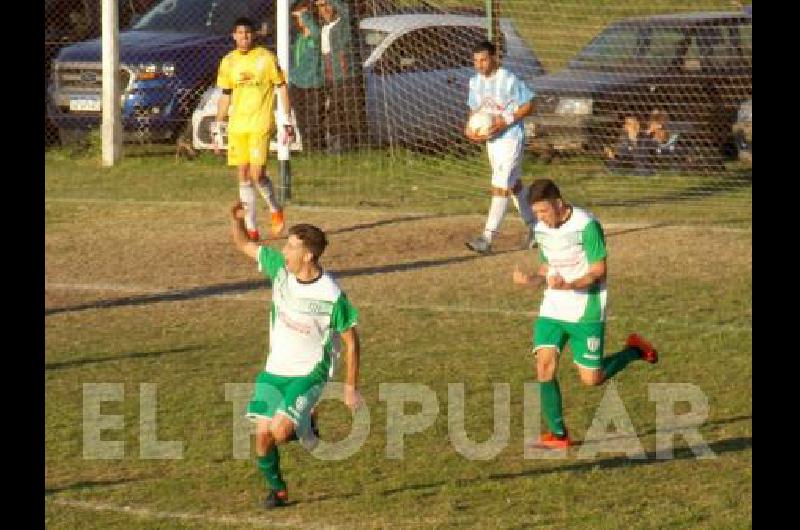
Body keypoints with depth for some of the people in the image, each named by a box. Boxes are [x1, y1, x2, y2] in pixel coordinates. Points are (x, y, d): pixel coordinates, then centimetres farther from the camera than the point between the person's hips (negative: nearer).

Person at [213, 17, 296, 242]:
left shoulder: (266, 58, -3)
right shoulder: (228, 62, 10)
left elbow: (282, 88, 2)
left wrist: (288, 122, -2)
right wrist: (216, 128, 15)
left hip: (260, 124, -4)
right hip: (236, 126, 4)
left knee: (257, 174, -13)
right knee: (243, 175, 2)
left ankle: (275, 209, 15)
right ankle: (251, 228, 8)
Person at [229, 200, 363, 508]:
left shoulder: (331, 296, -20)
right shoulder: (279, 267, -7)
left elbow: (351, 341, -10)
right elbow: (245, 245, 4)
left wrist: (351, 387, -7)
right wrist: (236, 220, -18)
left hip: (309, 374, -5)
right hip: (274, 370, 5)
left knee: (280, 432, -23)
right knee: (262, 435, -2)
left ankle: (307, 427, 12)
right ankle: (277, 489, 24)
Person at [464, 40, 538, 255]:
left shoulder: (509, 80, -16)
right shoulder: (475, 82, 6)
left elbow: (529, 105, -12)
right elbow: (474, 109, 18)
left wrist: (507, 120, -22)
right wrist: (470, 127, -2)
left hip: (511, 138, -8)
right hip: (491, 140, 8)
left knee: (500, 185, -13)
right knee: (513, 184, 18)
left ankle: (488, 238, -19)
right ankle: (532, 225, 34)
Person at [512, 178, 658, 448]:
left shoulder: (586, 225, -18)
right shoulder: (541, 229, 5)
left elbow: (599, 271, -17)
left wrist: (569, 285, -34)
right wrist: (530, 279, -8)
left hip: (586, 312, -6)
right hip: (552, 310, 6)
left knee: (591, 379, -1)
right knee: (544, 365, -10)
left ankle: (634, 351, 26)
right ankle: (558, 435, -1)